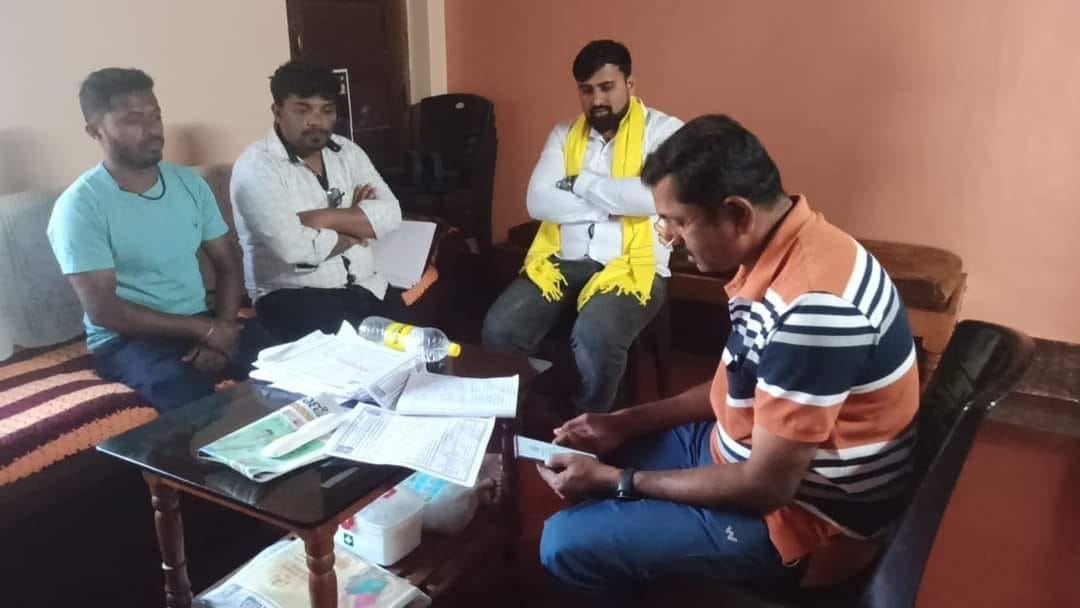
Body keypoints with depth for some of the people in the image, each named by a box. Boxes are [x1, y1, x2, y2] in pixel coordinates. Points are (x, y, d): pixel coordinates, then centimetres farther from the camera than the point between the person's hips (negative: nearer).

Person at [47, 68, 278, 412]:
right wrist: (203, 328, -18)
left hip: (200, 324, 5)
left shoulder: (190, 183, 6)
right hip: (127, 338, -5)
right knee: (196, 399, -35)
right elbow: (103, 310, -15)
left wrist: (219, 329, -11)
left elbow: (227, 263, 7)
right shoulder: (79, 207, -10)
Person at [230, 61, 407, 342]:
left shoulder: (347, 151, 10)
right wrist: (356, 226, -5)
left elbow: (389, 214, -3)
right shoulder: (255, 166, -8)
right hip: (293, 297, -5)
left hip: (368, 287, 5)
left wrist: (320, 218, -14)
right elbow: (294, 247, -21)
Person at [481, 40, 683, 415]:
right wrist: (615, 204, -9)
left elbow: (654, 197, -18)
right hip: (561, 262, 4)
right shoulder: (564, 134, 15)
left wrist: (581, 183, -6)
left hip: (629, 266, -4)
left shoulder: (663, 130, 2)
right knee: (498, 330, -18)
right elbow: (537, 201, -1)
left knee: (594, 339, -33)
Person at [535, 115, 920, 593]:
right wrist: (626, 423, 5)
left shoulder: (812, 303, -34)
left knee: (566, 543, -13)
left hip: (797, 514, -9)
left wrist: (617, 480, -18)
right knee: (584, 457, 18)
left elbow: (766, 485, -27)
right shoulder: (778, 249, -3)